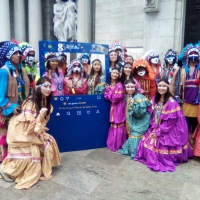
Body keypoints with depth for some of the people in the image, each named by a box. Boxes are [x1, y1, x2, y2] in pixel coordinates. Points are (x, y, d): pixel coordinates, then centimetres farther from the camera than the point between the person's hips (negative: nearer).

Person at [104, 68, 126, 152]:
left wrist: (109, 90, -8)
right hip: (113, 107, 7)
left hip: (119, 107, -7)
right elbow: (106, 96, 2)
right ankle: (112, 144, 24)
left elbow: (117, 97, -20)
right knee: (113, 125, 13)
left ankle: (118, 145, 11)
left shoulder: (119, 85, -14)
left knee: (118, 125, 0)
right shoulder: (109, 84, 7)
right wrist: (112, 97, -16)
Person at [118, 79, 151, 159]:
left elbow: (141, 112, -27)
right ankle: (130, 149, 32)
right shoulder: (127, 97, 0)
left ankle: (136, 153, 14)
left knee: (136, 136, -2)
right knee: (132, 134, 16)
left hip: (141, 121, -7)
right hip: (133, 120, 7)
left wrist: (133, 104, -34)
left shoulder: (139, 97, -24)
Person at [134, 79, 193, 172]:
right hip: (156, 128, 7)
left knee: (159, 146, -13)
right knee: (147, 143, 2)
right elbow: (152, 115, 7)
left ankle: (163, 162, 14)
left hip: (168, 131, -7)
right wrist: (154, 129, -5)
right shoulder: (155, 99, 2)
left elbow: (170, 121, -20)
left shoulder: (171, 102, -20)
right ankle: (151, 158, 26)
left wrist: (158, 132, -16)